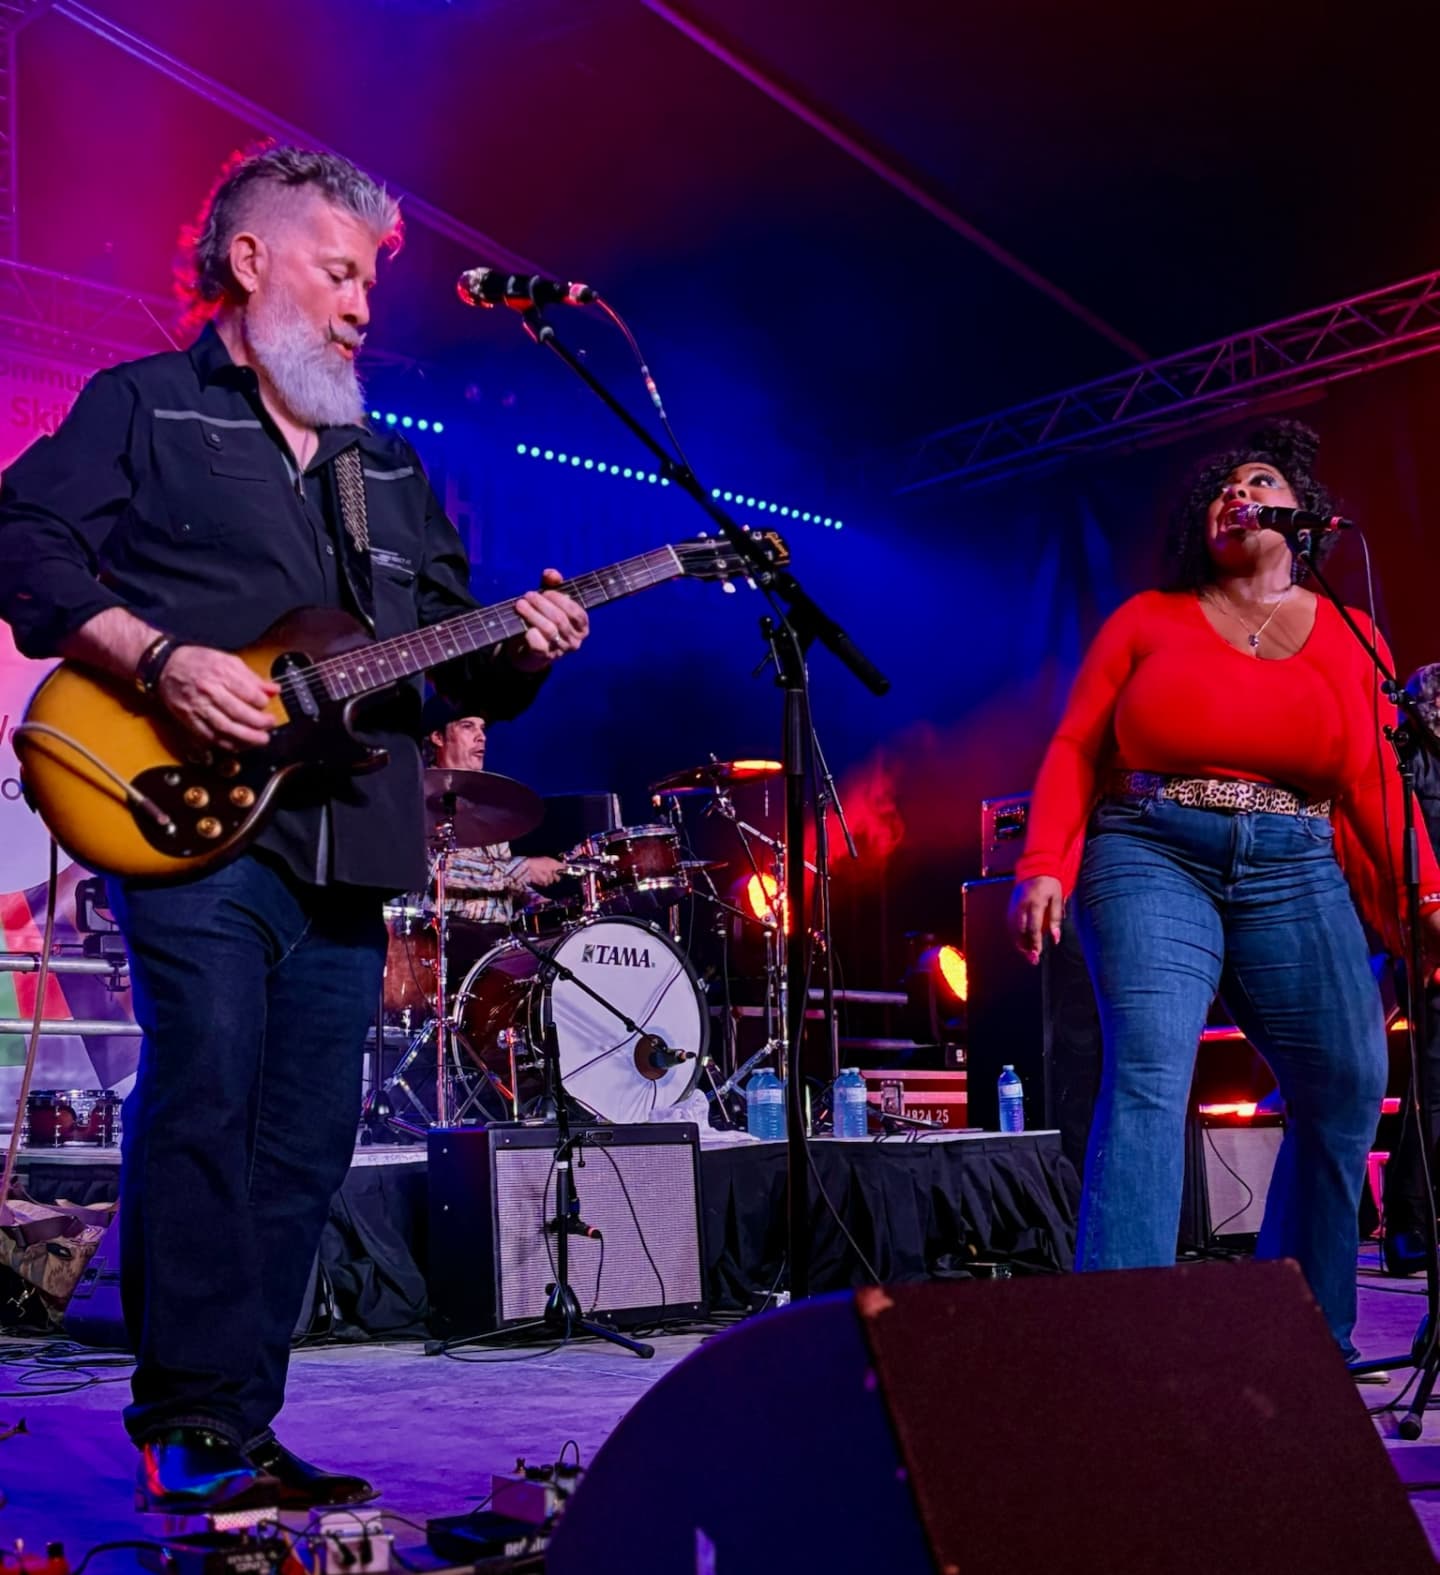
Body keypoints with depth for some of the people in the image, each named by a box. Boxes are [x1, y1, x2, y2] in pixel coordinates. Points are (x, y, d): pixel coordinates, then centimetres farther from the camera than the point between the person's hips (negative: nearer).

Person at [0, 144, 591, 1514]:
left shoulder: (390, 471, 25)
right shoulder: (143, 409, 8)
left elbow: (450, 654, 23)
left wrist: (517, 651, 1)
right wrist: (157, 660, -17)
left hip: (348, 848, 6)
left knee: (304, 1144, 4)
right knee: (204, 1109, -12)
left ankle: (239, 1423, 12)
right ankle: (190, 1429, -4)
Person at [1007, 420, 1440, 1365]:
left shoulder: (1350, 637, 16)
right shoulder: (1148, 621, 11)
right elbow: (1075, 752, 6)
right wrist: (1043, 869, -8)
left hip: (1294, 872, 3)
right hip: (1152, 860, -2)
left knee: (1350, 1084, -4)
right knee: (1150, 1069, -20)